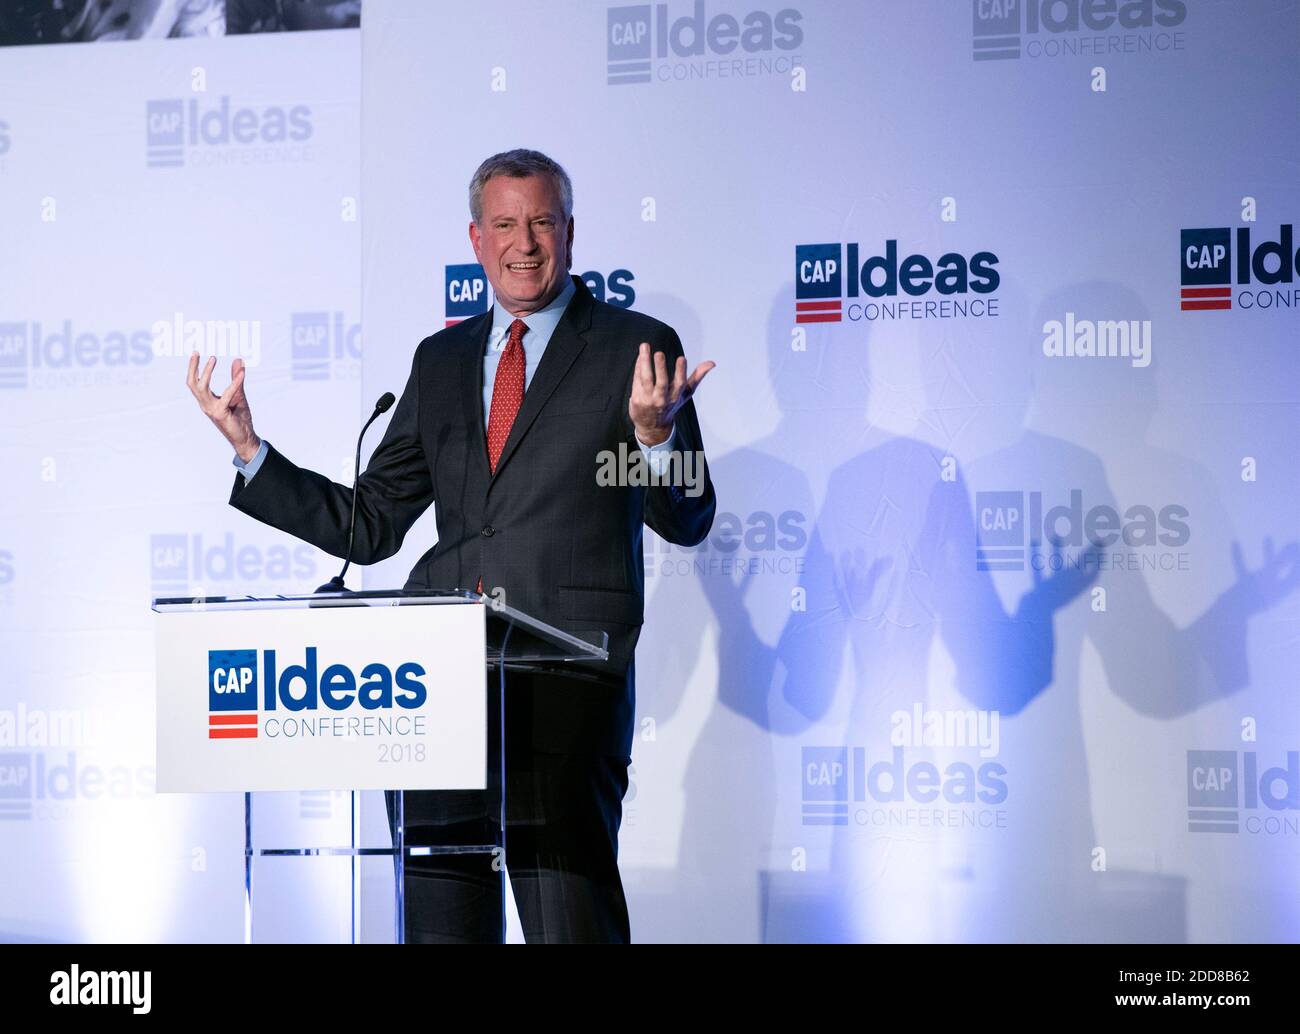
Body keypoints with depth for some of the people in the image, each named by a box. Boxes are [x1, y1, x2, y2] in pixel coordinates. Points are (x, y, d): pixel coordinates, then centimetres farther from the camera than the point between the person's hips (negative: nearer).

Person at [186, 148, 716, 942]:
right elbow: (369, 526, 17)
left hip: (567, 682, -5)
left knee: (570, 921, -12)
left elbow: (687, 521, -1)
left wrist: (653, 434, -21)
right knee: (439, 923, 7)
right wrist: (250, 451, 9)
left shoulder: (634, 347, 3)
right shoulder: (442, 360, 17)